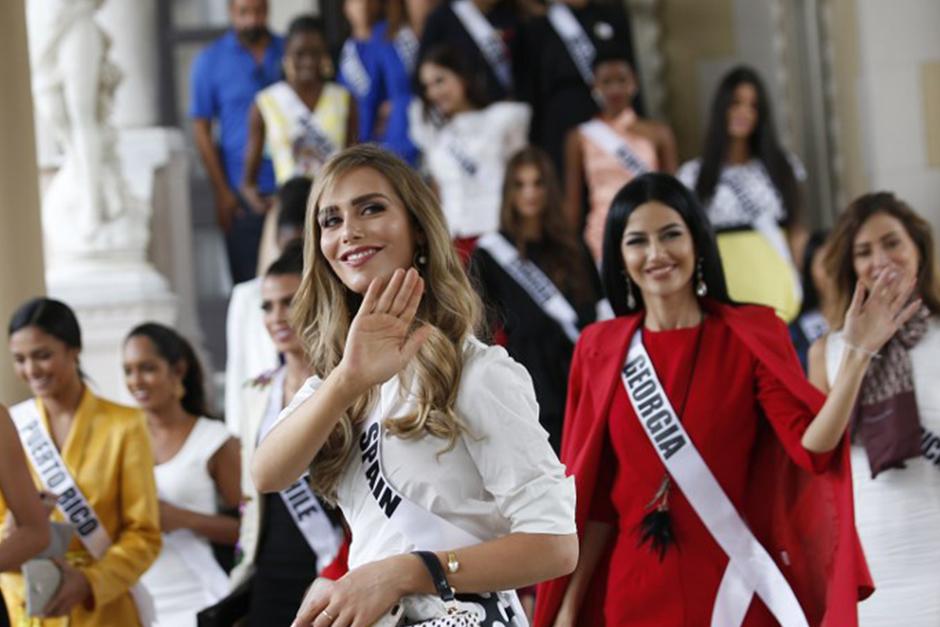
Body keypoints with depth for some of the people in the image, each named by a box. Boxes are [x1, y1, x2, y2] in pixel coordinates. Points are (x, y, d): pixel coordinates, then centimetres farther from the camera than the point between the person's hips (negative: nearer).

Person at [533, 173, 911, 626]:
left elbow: (813, 445, -16)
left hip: (737, 589, -1)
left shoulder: (752, 334, -4)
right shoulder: (599, 350, 1)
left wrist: (857, 355, -28)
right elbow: (594, 495, 3)